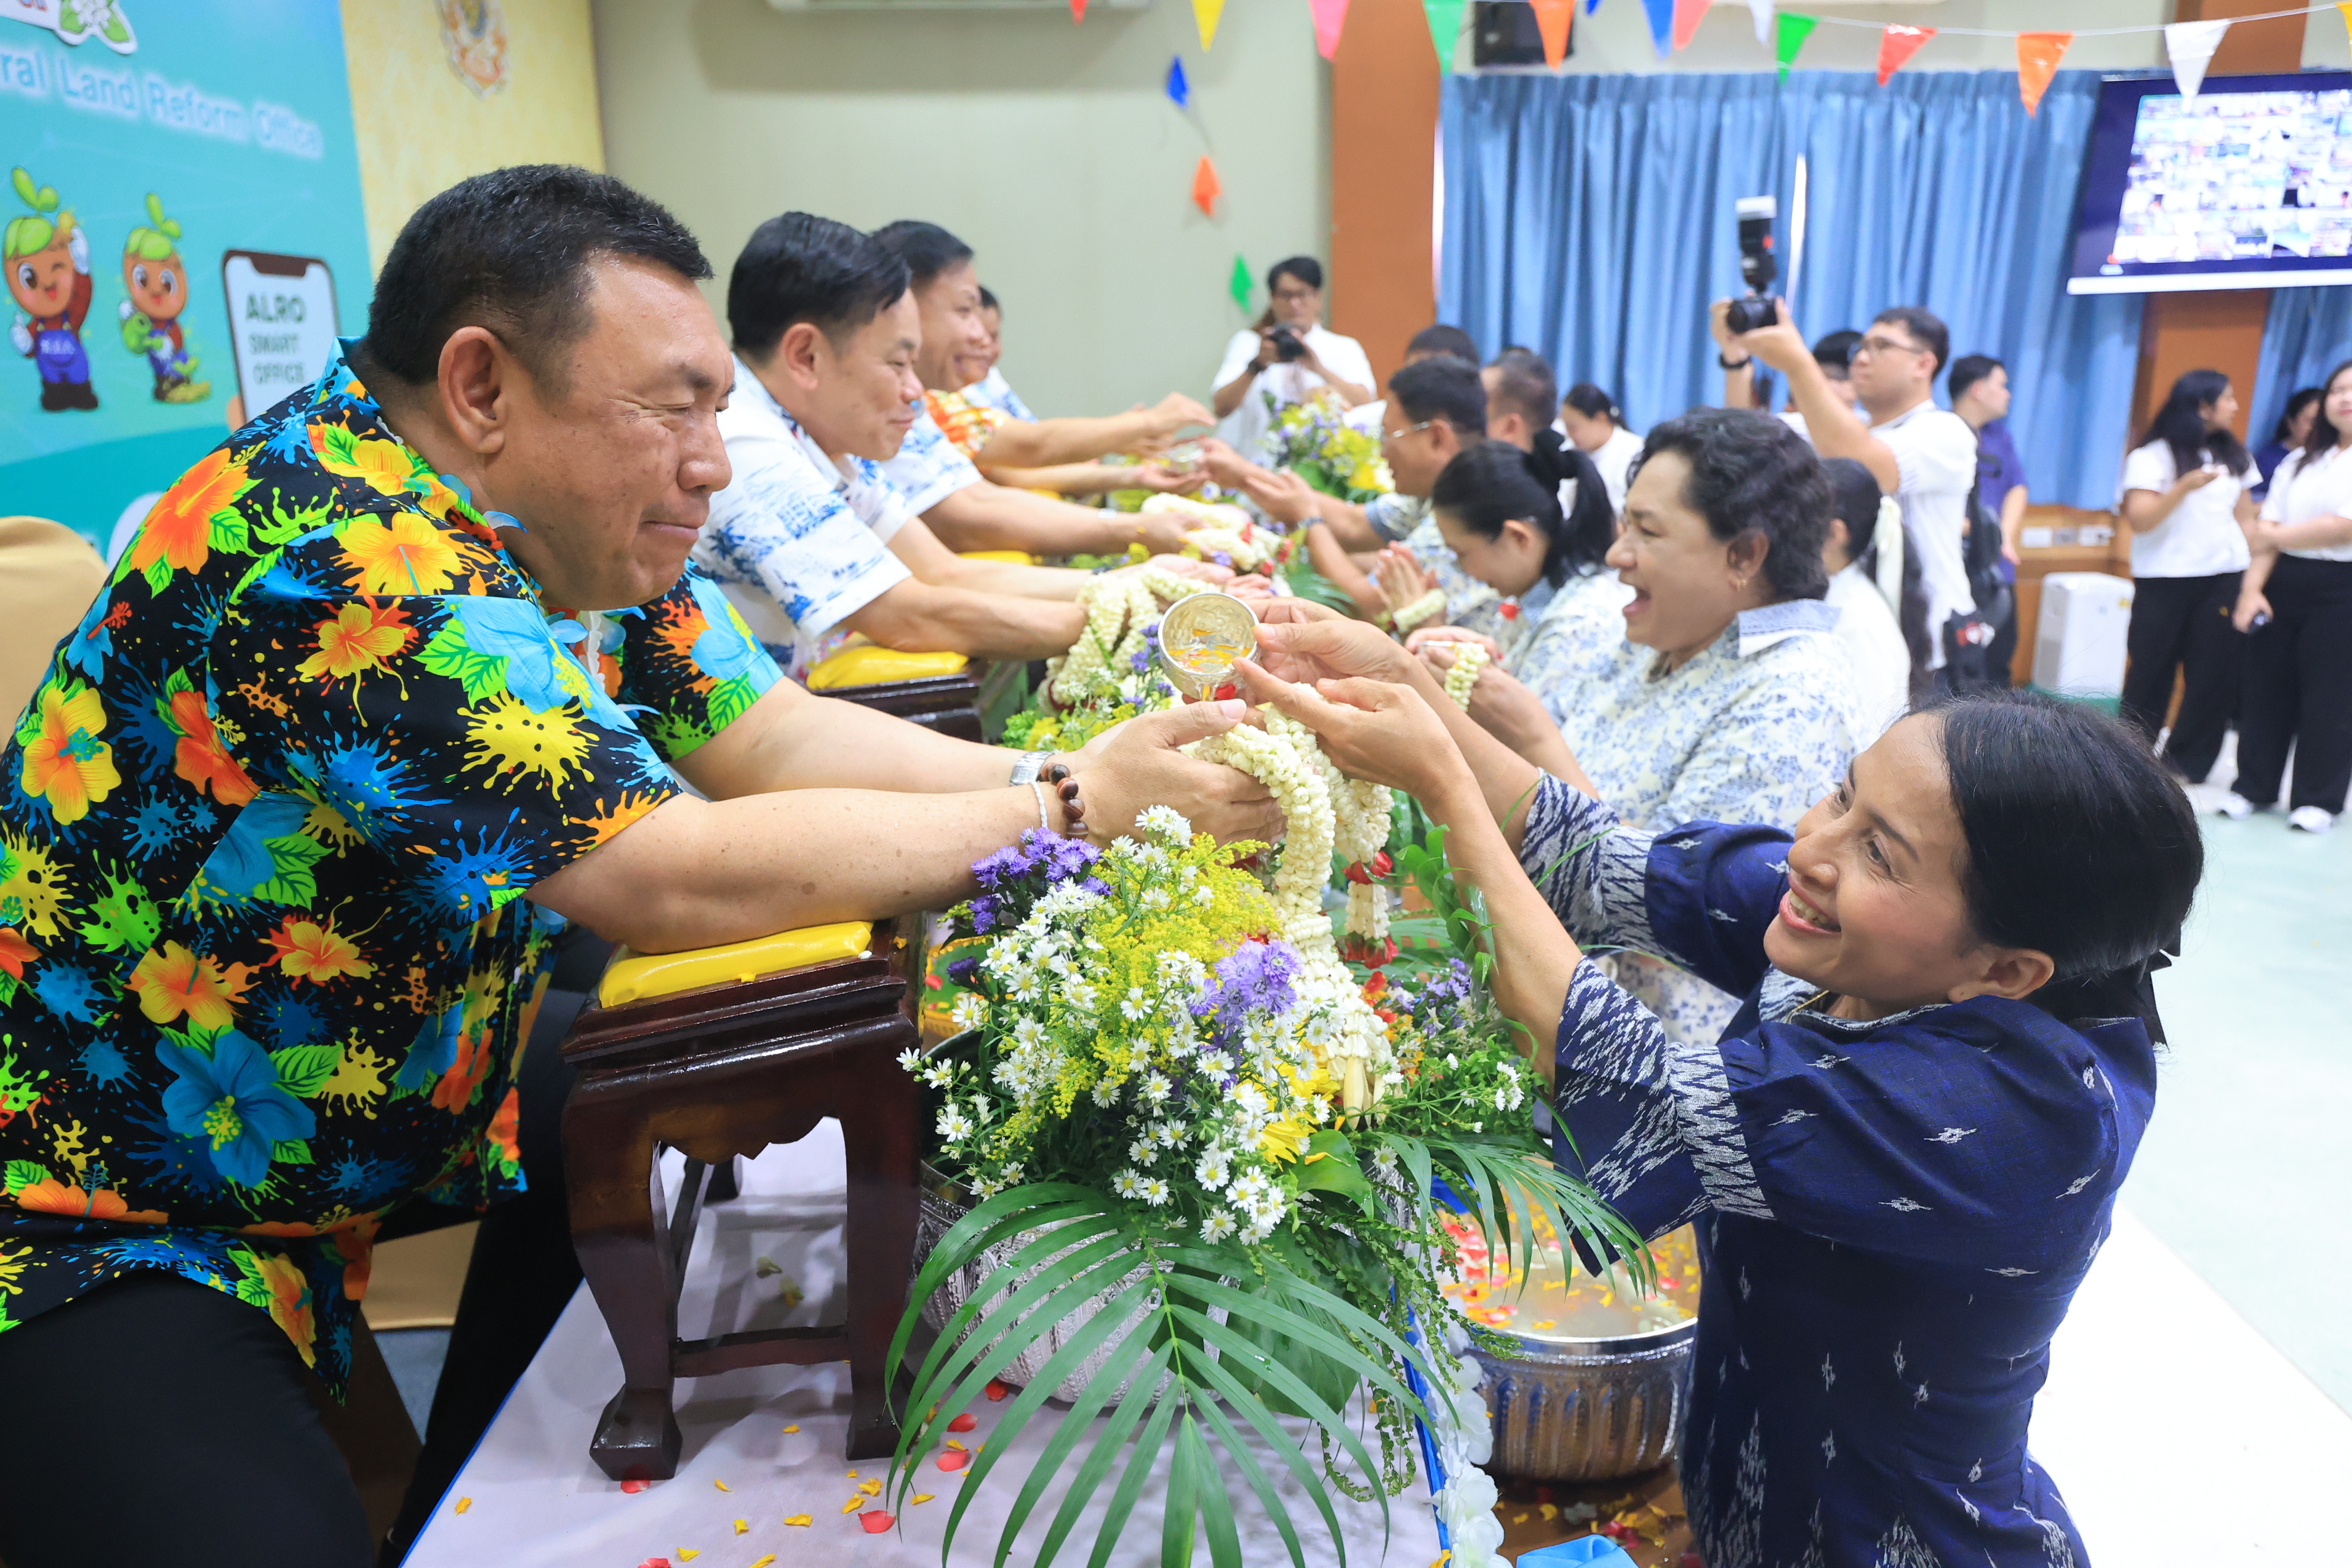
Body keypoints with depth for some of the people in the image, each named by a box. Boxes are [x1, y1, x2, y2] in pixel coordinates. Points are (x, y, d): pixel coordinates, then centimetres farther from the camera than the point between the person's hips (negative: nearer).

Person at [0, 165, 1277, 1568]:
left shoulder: (560, 523, -3)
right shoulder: (339, 558, -31)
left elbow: (769, 734, -4)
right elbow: (679, 877, -34)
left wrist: (1063, 769, -17)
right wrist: (1074, 810, -26)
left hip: (368, 1113, 9)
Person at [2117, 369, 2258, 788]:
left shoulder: (2233, 456, 15)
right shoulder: (2153, 457, -4)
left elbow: (2245, 517, 18)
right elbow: (2139, 520, -12)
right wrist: (2185, 487, -24)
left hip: (2224, 580, 5)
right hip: (2164, 580, -5)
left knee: (2217, 673, -1)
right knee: (2151, 673, 2)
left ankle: (2186, 763, 8)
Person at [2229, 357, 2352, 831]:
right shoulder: (2299, 462, 13)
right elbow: (2266, 531, 5)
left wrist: (2279, 537, -4)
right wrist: (2251, 587, -7)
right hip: (2283, 584, 5)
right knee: (2266, 687, 6)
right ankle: (2254, 786, 17)